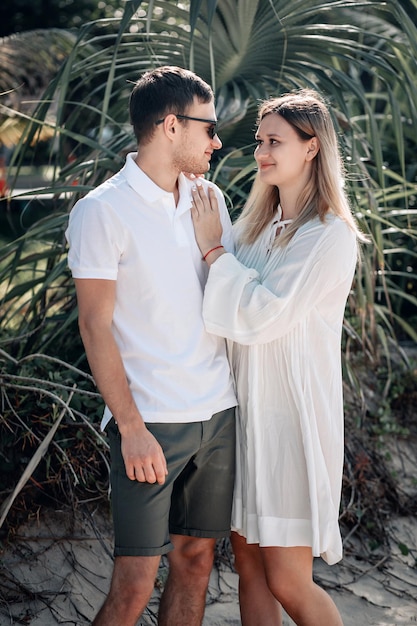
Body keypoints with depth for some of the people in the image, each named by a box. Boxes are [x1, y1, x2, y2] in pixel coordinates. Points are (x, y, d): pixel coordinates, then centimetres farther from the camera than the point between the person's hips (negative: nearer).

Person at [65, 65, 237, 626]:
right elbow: (95, 326, -9)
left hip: (219, 413, 6)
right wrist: (132, 428, -14)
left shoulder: (211, 200, 12)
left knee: (196, 561, 11)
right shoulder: (102, 211, -7)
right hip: (151, 422, -6)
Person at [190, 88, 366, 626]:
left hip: (294, 412, -7)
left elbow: (263, 315, -19)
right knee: (249, 566, 11)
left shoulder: (331, 235, -11)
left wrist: (212, 247, -9)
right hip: (247, 404, 7)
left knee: (287, 581, -2)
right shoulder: (257, 225, 11)